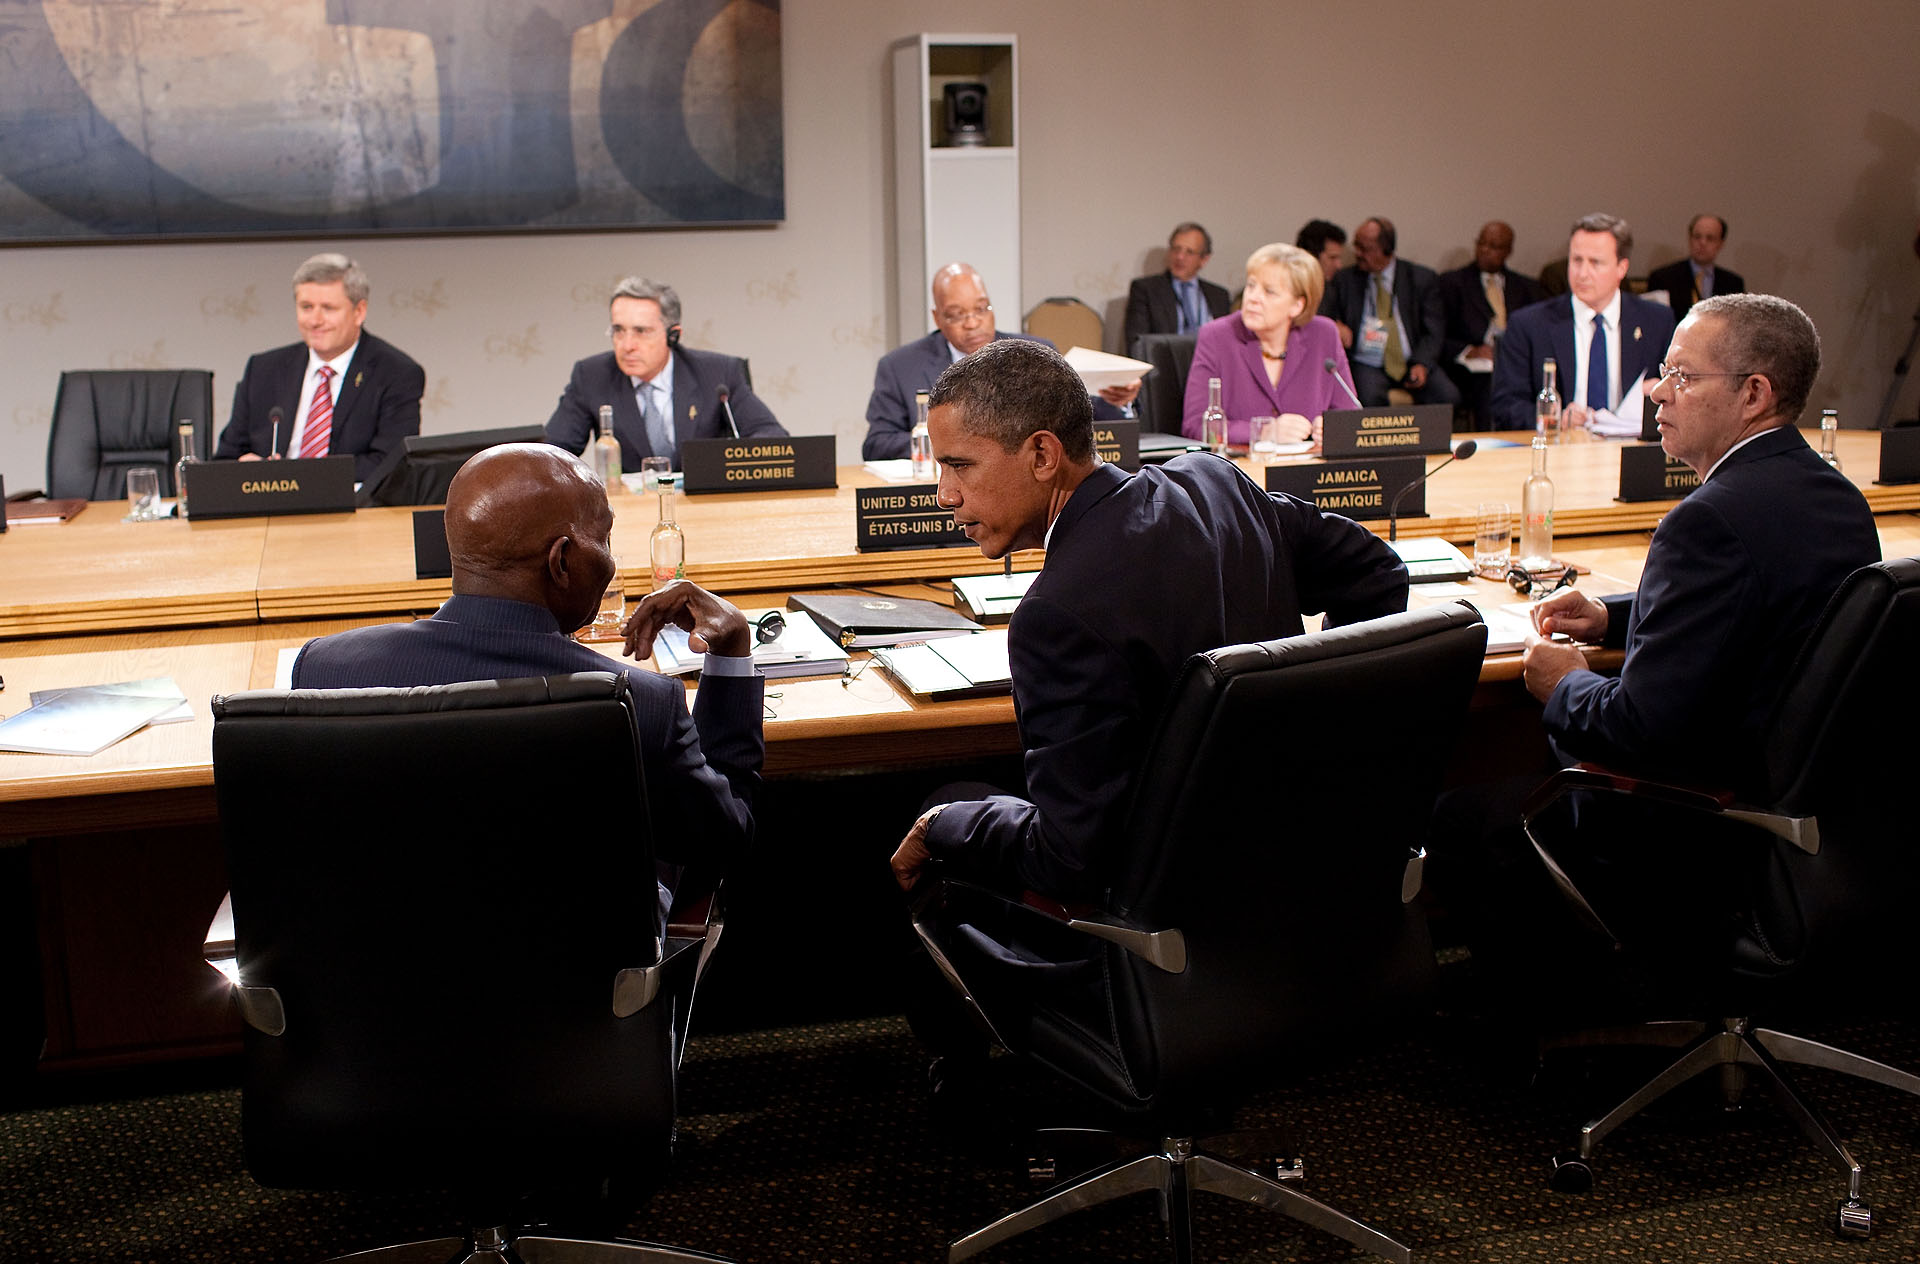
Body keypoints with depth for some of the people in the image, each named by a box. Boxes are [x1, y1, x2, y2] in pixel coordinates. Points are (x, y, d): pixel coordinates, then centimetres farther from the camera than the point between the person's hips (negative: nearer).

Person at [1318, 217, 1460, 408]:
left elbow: (1432, 331, 5)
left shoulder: (1423, 278, 9)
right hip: (1367, 365, -1)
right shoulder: (1344, 279, 11)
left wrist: (1422, 364, -13)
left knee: (1449, 396, -25)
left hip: (1413, 364, 1)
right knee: (1370, 399, -35)